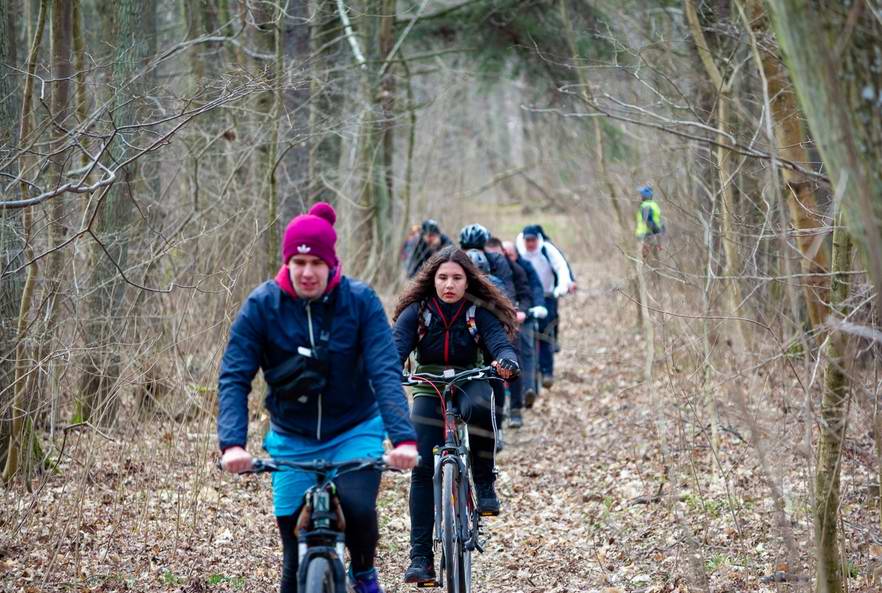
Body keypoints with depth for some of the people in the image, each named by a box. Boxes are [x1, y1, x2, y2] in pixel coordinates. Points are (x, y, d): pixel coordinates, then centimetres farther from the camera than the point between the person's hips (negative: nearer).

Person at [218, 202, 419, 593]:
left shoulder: (360, 301, -13)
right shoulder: (261, 305, -12)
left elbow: (385, 372, -20)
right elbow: (233, 378, -16)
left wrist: (404, 438, -34)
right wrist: (232, 443, -31)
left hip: (354, 431, -1)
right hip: (291, 439, 1)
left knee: (357, 506, -27)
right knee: (297, 556, -1)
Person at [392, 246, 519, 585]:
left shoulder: (480, 312, -8)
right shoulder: (416, 311, -7)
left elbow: (500, 342, -21)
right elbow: (396, 347, -19)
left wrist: (507, 362, -45)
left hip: (469, 381, -1)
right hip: (429, 388, 1)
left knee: (480, 407, -39)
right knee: (422, 468, -12)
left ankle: (484, 482, -18)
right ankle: (420, 556, -9)